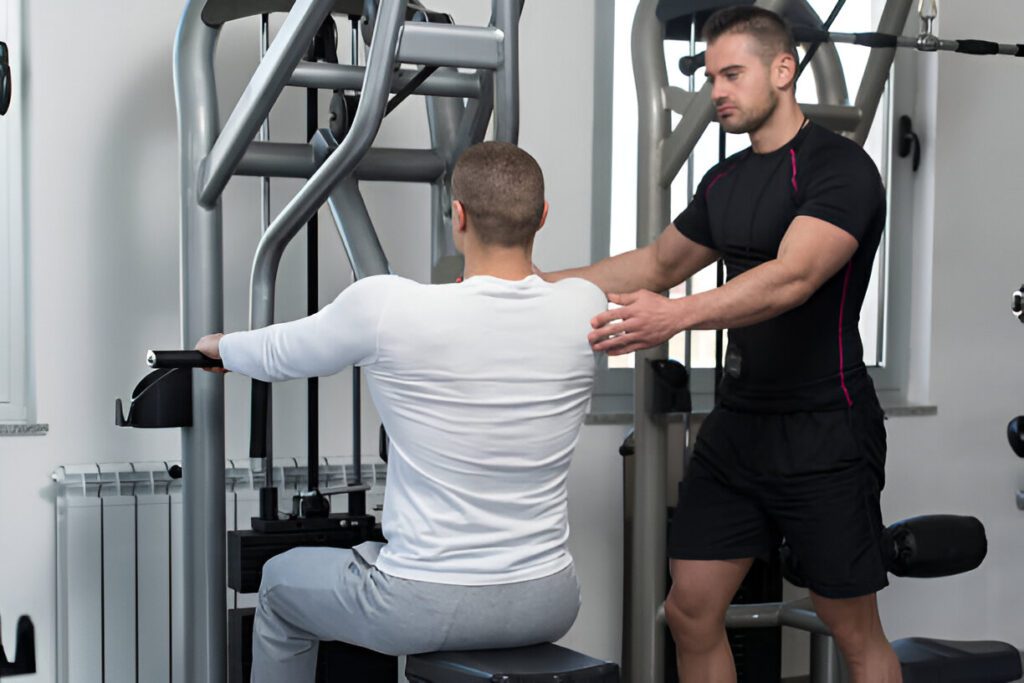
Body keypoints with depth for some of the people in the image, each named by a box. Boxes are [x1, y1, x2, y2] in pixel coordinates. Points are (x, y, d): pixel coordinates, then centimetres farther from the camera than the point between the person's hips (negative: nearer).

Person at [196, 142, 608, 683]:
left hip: (424, 607, -3)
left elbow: (277, 356, 3)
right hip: (549, 606, 4)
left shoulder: (387, 307, -18)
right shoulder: (585, 310, -8)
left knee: (282, 582, 29)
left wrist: (218, 345, 26)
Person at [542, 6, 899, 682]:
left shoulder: (840, 168, -14)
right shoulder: (725, 181, 12)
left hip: (824, 430, -7)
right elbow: (657, 264, 24)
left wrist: (676, 315, -43)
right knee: (691, 613, 9)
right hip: (738, 423, 8)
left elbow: (792, 278, -29)